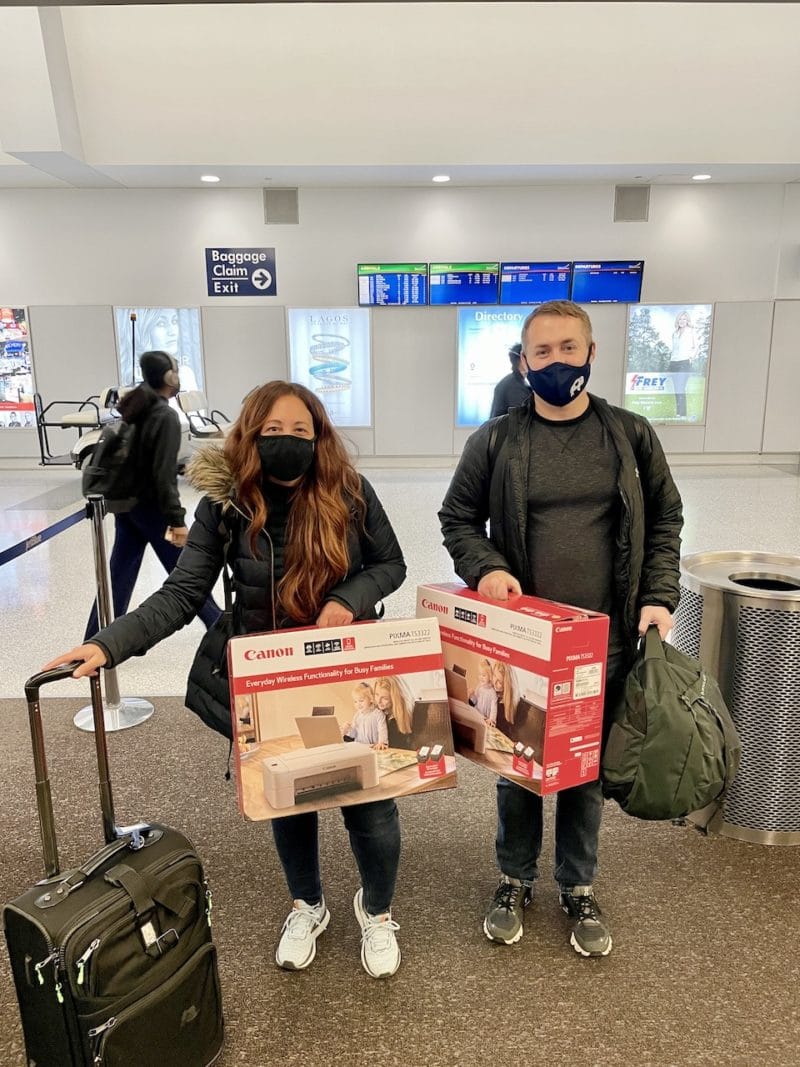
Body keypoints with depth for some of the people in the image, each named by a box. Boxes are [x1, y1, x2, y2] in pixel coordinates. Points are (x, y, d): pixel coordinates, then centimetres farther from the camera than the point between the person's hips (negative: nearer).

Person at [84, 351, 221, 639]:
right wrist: (177, 519, -23)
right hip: (150, 505, -7)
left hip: (125, 502, 8)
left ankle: (95, 641, 17)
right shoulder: (166, 416, -17)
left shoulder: (133, 408, 7)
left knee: (119, 573, 12)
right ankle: (218, 625, 23)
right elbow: (164, 474, -23)